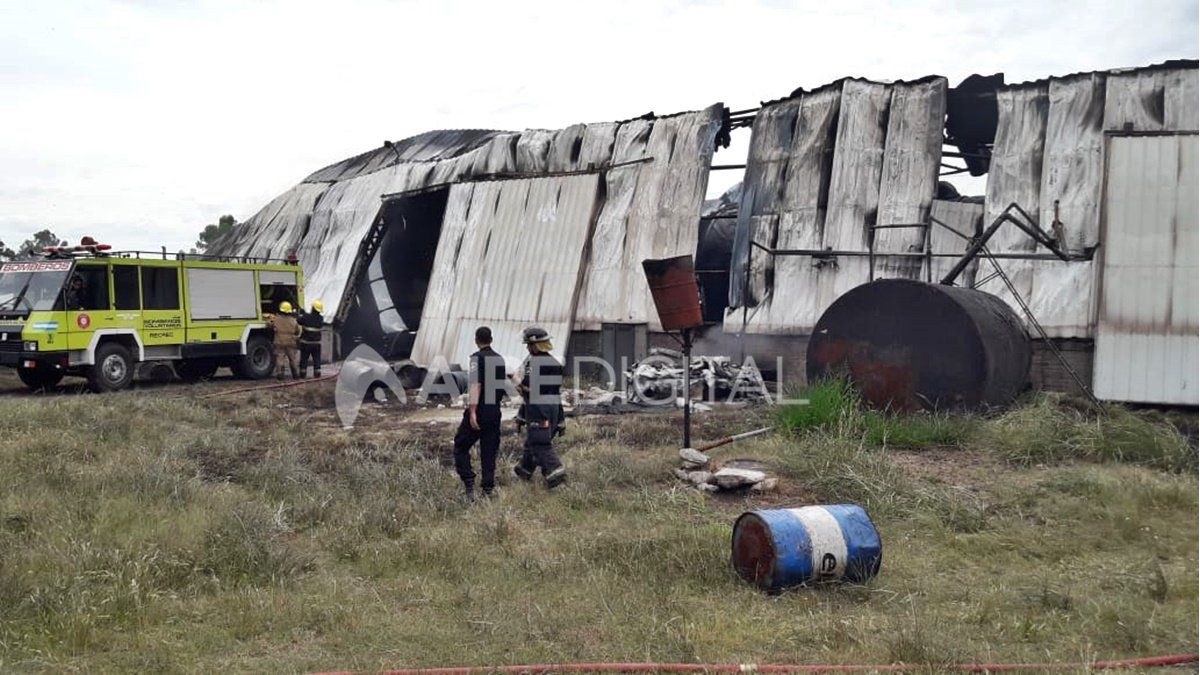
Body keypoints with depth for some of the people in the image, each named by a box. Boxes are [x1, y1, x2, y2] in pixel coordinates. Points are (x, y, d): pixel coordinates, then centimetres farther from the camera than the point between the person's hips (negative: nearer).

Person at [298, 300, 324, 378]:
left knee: (304, 359, 7)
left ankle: (303, 374, 7)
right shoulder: (320, 319, -5)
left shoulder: (306, 317, -16)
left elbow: (298, 321, -7)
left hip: (305, 342, -2)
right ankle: (317, 374, 9)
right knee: (317, 359, 10)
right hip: (316, 343, 2)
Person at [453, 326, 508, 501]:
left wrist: (472, 412, -23)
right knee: (489, 451, 11)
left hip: (479, 411, -6)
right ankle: (488, 488, 9)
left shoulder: (477, 358, -11)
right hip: (495, 412, 6)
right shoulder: (500, 359, 10)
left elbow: (475, 385, -20)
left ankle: (469, 483, -5)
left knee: (461, 447, 6)